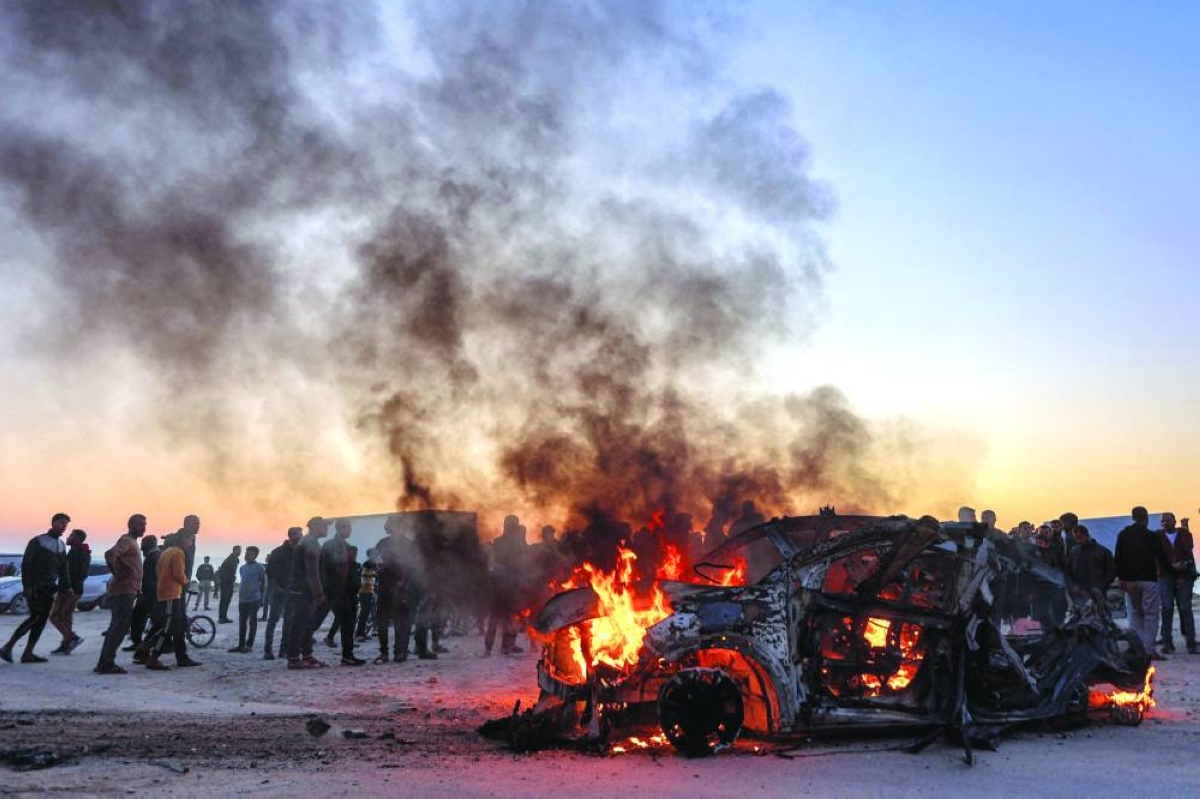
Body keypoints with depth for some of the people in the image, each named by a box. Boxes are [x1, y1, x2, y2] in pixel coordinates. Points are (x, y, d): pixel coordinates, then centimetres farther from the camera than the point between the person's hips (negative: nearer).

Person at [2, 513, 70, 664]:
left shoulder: (61, 545, 15)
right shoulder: (38, 541, -6)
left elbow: (63, 568, 18)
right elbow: (26, 564, -12)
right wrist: (27, 586, -19)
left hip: (49, 589, 7)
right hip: (35, 588, -7)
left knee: (42, 620, 1)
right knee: (36, 616, -17)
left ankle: (28, 653, 3)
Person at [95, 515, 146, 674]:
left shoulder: (132, 542, 20)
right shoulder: (126, 540, -11)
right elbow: (110, 554, -30)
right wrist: (117, 573, -21)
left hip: (127, 591, 10)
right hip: (123, 591, -10)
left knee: (116, 628, 12)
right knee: (119, 628, -10)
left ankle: (105, 663, 15)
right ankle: (106, 663, -8)